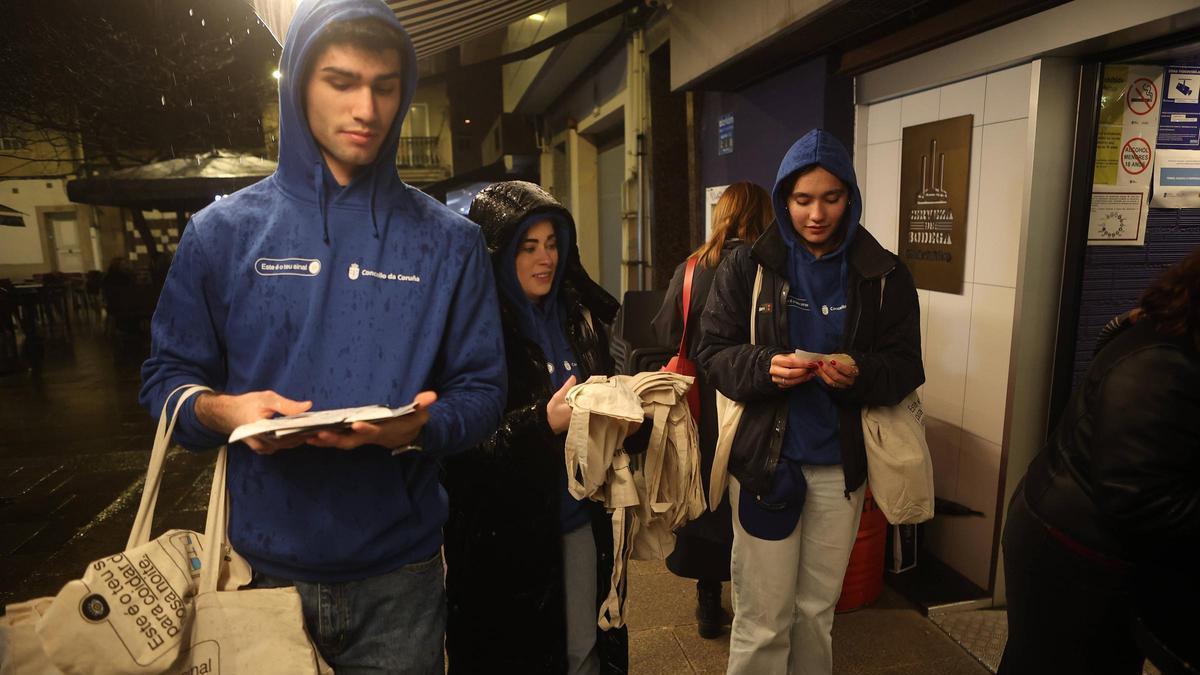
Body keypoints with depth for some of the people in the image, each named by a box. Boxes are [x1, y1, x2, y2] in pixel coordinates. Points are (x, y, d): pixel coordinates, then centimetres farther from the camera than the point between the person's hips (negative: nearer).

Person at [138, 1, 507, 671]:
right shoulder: (224, 230, -1)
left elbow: (482, 389, -2)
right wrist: (219, 410, -17)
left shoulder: (450, 241, -2)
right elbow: (167, 375, 4)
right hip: (267, 563, 1)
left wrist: (422, 427, -22)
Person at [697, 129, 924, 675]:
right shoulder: (746, 267, -4)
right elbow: (714, 353, -4)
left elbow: (904, 367, 0)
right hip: (764, 458, -2)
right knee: (762, 618, 7)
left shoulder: (885, 276, 0)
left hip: (842, 462, 2)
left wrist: (860, 374, -21)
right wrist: (765, 367, -23)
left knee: (819, 608, 21)